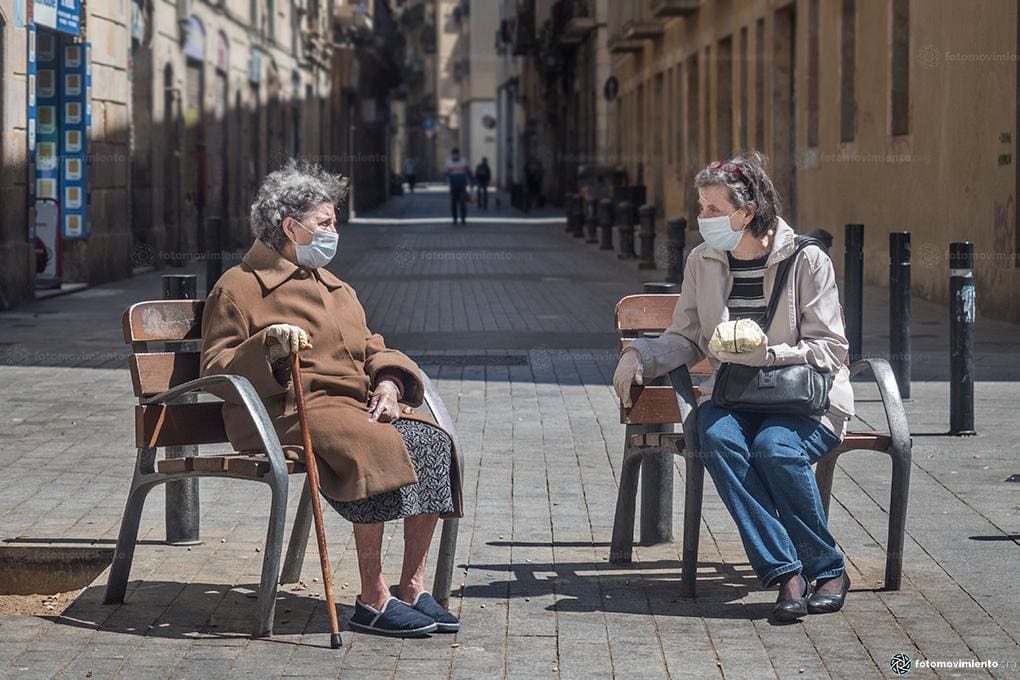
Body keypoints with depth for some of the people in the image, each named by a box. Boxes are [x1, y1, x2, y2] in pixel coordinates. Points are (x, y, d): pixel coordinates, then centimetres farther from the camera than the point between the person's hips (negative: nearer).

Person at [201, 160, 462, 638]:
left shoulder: (335, 289, 28)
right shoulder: (237, 288, 5)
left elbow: (370, 348, 27)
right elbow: (215, 370, -1)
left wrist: (388, 382, 4)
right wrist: (268, 347, -19)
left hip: (354, 402, 7)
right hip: (286, 411, -7)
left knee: (431, 441, -19)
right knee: (376, 446, -34)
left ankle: (412, 587, -15)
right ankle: (373, 600, -31)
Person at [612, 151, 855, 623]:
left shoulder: (807, 261, -6)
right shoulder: (703, 262, 7)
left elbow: (831, 350, -7)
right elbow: (685, 340, 12)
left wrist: (769, 354, -21)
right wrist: (640, 355, -8)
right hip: (732, 397, 4)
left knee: (775, 447, -35)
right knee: (717, 438, -31)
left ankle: (828, 570, -17)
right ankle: (785, 572, -32)